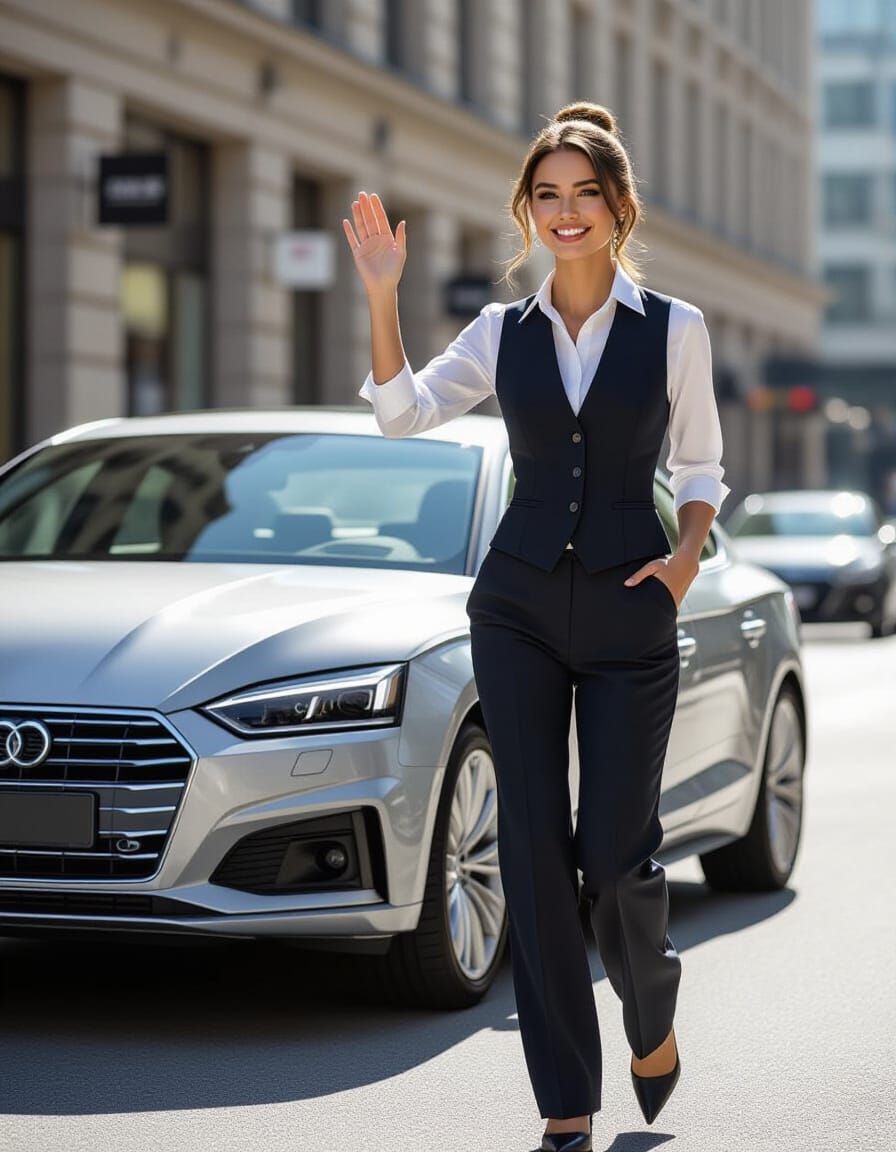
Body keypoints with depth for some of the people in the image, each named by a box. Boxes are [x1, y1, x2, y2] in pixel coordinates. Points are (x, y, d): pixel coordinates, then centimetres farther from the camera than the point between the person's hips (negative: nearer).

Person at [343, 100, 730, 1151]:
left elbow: (698, 462, 10)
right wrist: (382, 298, -13)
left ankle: (652, 1020, 30)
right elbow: (403, 413, -4)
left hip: (629, 607, -2)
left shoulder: (673, 329, 2)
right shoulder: (504, 332, 7)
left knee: (615, 848, -3)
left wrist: (688, 552, -7)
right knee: (534, 846, -2)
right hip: (520, 600, 2)